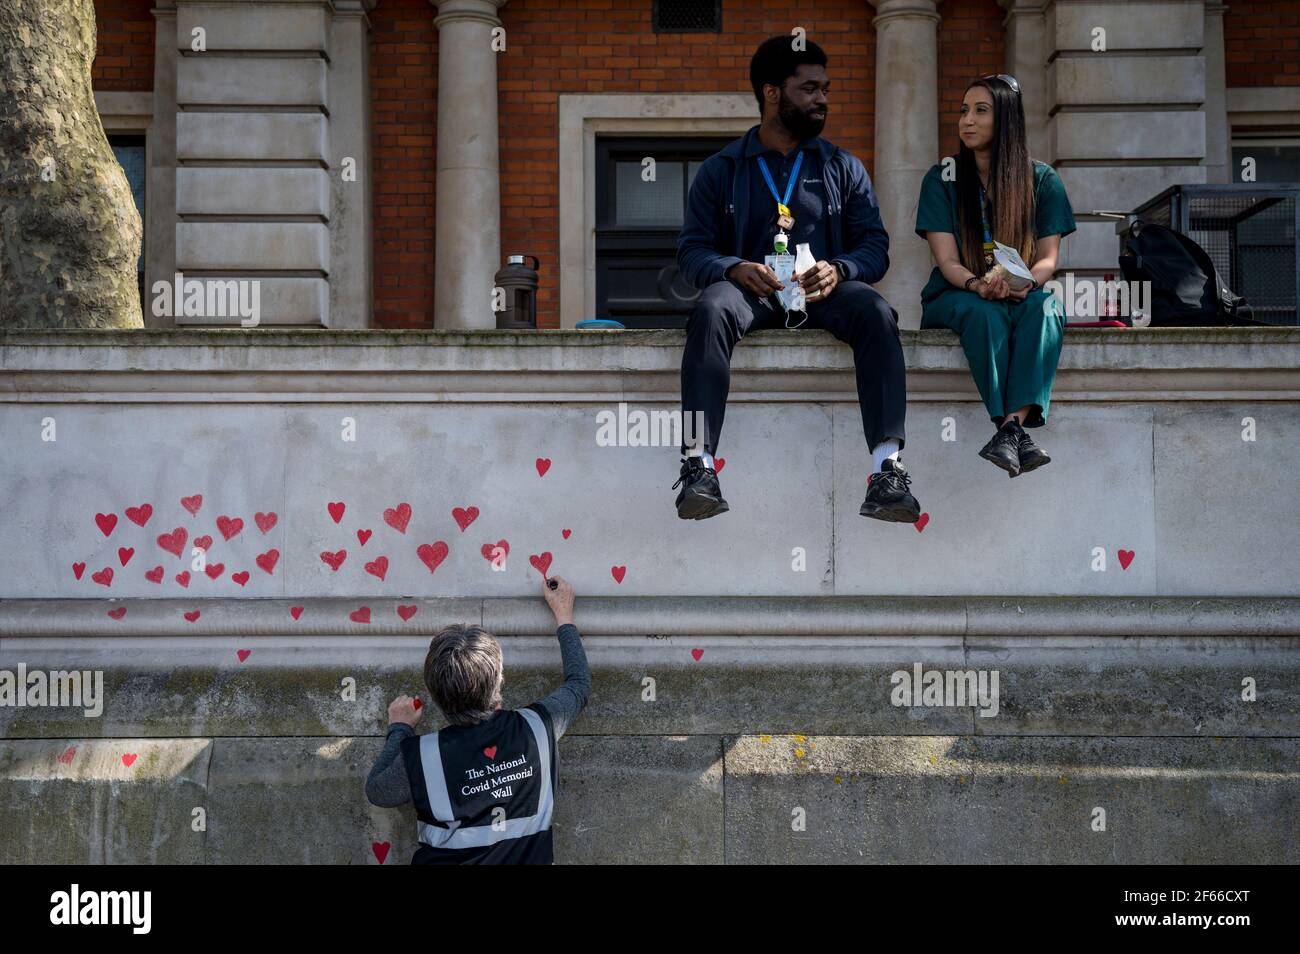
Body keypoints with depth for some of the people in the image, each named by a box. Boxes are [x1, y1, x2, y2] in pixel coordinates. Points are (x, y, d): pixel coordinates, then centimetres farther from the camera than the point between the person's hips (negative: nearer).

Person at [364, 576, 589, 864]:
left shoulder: (419, 756, -21)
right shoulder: (536, 728, -15)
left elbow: (376, 792, 1)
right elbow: (579, 683, 6)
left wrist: (399, 729, 13)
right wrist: (564, 616, 18)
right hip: (530, 857, 2)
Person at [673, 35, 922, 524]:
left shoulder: (844, 167, 18)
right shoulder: (721, 170, 14)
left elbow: (875, 245, 9)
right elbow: (691, 249, 6)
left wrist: (838, 270, -15)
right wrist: (735, 269, -17)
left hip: (824, 290, 1)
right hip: (750, 288, -1)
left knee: (875, 312, -32)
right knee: (711, 310, -36)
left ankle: (887, 465, -42)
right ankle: (698, 462, -43)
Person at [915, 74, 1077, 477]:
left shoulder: (1042, 180, 6)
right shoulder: (942, 179, 3)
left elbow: (1047, 258, 1)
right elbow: (947, 261, -6)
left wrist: (1025, 282, -23)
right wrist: (978, 285, -28)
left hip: (1024, 295, 1)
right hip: (953, 298, -1)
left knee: (1045, 307, -35)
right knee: (985, 311, -37)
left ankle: (1011, 426, -49)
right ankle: (1017, 432, -46)